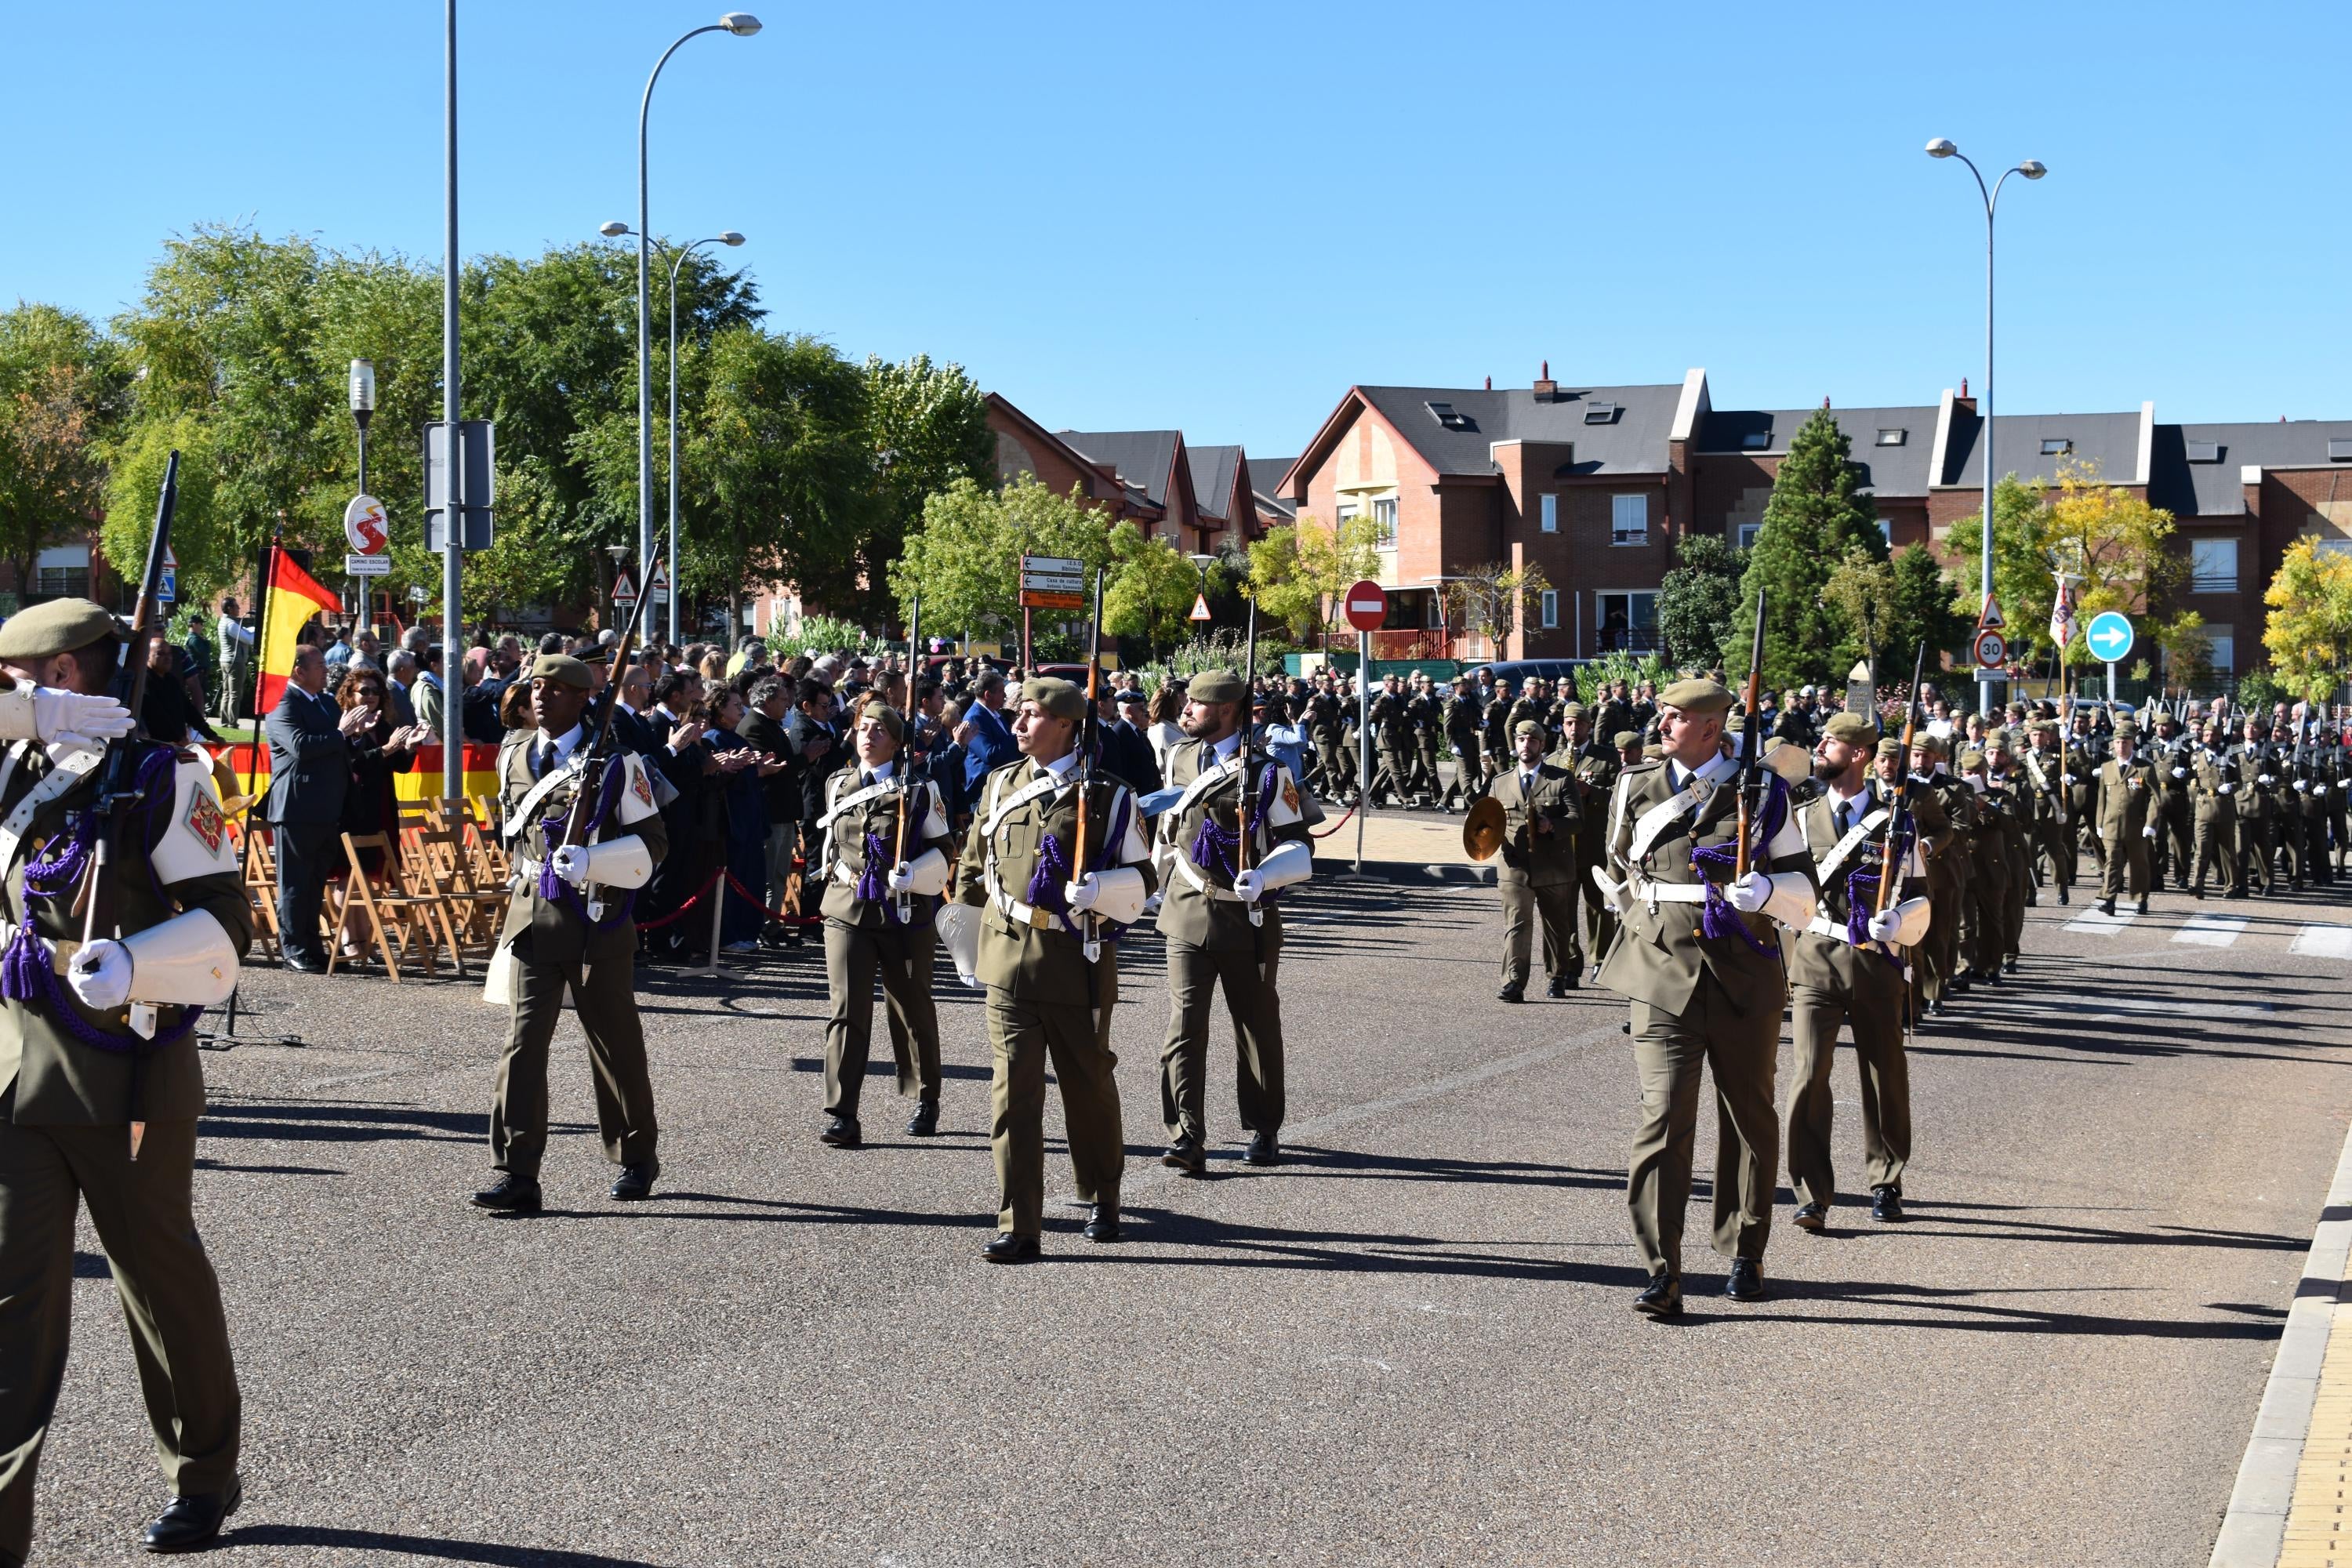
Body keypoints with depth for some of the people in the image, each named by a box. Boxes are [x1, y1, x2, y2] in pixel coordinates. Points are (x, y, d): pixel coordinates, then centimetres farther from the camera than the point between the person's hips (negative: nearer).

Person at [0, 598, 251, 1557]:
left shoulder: (160, 776, -9)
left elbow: (223, 922, -12)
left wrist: (129, 963, -27)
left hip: (129, 1073, -5)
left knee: (161, 1277, 9)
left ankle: (204, 1478, 28)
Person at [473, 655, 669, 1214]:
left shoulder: (615, 760, -5)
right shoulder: (515, 760, 11)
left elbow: (651, 841, -7)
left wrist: (590, 861, -22)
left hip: (597, 918, -3)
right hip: (532, 916, 4)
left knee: (615, 1042, 8)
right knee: (522, 1040, -8)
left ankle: (637, 1157, 27)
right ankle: (515, 1175, -10)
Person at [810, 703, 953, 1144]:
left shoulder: (920, 789, -1)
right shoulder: (837, 785, 10)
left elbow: (944, 850, 0)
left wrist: (912, 874, -16)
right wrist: (832, 868, 13)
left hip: (905, 913, -2)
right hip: (846, 910, 2)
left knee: (912, 1009, 11)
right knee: (846, 1011, -8)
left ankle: (925, 1102, 30)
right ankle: (841, 1116, -9)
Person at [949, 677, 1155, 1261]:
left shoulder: (1107, 796, -3)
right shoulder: (1000, 785, 9)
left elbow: (1141, 877, -1)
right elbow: (974, 864, 21)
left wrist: (1093, 888, -17)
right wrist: (968, 924, 22)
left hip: (1079, 965, -2)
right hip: (1009, 963, 2)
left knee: (1089, 1088, 11)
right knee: (1012, 1092, -4)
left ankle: (1102, 1200, 34)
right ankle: (1017, 1228, -2)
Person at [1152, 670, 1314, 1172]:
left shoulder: (1267, 772, -9)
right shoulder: (1179, 759, 6)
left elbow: (1298, 848, -9)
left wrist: (1263, 876, -26)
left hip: (1248, 917, -3)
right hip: (1188, 913, 3)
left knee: (1257, 1026, 11)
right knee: (1184, 1024, -9)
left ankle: (1264, 1129, 27)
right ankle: (1186, 1139, -13)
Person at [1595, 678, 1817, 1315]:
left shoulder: (1762, 792, 1)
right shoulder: (1635, 788, 7)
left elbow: (1803, 894, 3)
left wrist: (1765, 891, -17)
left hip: (1745, 982, 0)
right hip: (1663, 981, 0)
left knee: (1750, 1121, 12)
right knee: (1662, 1119, -13)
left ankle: (1745, 1256, 30)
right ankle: (1661, 1274, -15)